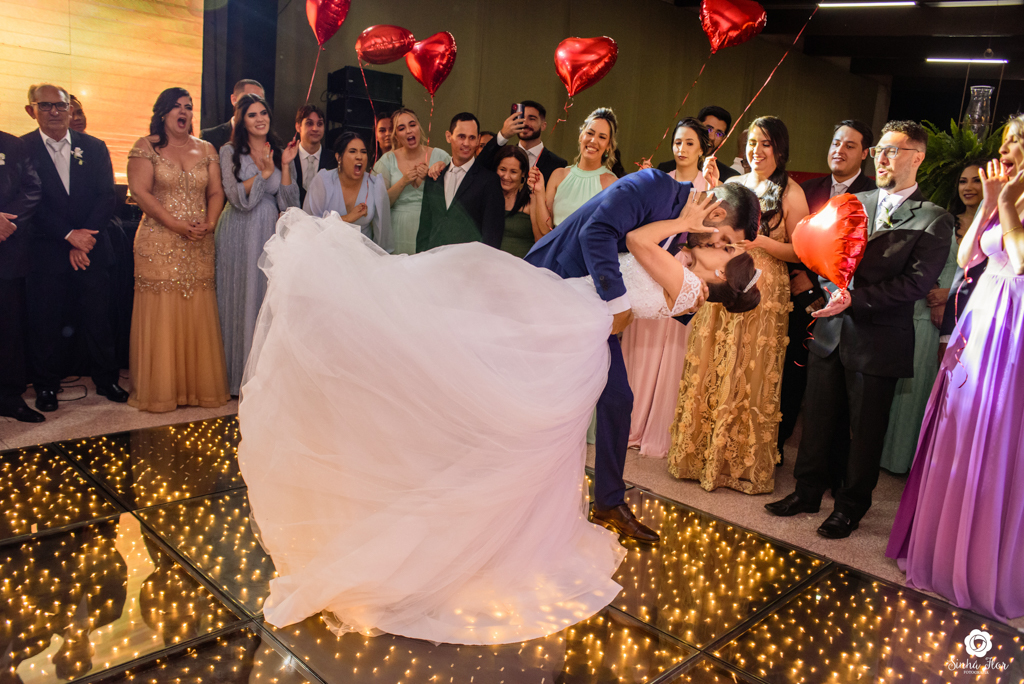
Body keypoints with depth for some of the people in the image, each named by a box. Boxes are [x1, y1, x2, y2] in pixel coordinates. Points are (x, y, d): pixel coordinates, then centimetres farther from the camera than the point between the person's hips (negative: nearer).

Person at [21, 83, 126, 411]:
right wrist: (69, 235, -15)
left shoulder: (94, 147, 8)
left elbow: (108, 197, 1)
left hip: (92, 248, 2)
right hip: (45, 251, -1)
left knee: (99, 318, 6)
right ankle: (46, 387, 20)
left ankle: (106, 380, 20)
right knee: (44, 320, 5)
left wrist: (85, 239, -9)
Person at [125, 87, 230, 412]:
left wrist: (209, 224, -9)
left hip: (200, 246, 3)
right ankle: (159, 391, 7)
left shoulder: (206, 150, 14)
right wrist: (178, 225, -14)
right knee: (161, 314, -2)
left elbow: (216, 192, 10)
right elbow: (140, 191, -6)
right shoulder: (146, 147, 3)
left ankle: (200, 385, 11)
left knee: (198, 314, 3)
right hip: (159, 243, -3)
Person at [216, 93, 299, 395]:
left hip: (270, 235, 3)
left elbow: (288, 204, 2)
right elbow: (239, 198, -9)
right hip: (239, 236, -3)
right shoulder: (230, 152, 2)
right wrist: (265, 171, -13)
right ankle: (238, 374, 10)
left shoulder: (278, 153, 10)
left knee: (268, 300, 4)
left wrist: (285, 165, -6)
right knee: (240, 301, 0)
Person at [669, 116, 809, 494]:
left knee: (749, 378, 2)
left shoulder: (790, 193, -2)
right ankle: (702, 453, 22)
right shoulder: (732, 183, 11)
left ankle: (744, 464, 17)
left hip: (763, 294, -4)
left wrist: (763, 242, -19)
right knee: (708, 371, 7)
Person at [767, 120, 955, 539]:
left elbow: (917, 281, -14)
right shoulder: (856, 203, 12)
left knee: (864, 430, 8)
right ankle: (809, 492, 29)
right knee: (818, 419, 13)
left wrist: (855, 298, -21)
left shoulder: (934, 220, -4)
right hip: (830, 331, 5)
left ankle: (850, 507, 24)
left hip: (878, 341, -4)